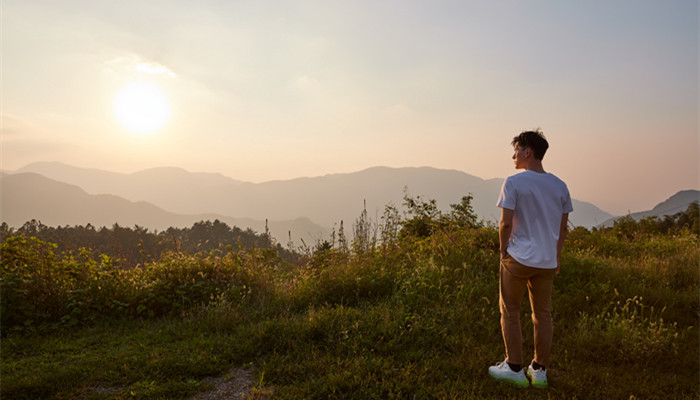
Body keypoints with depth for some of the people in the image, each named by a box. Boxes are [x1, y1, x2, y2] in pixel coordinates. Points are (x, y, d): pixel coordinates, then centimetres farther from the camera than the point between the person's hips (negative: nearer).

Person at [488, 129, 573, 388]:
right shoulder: (560, 186, 5)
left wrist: (504, 250, 0)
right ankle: (539, 370, 22)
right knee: (543, 314, 13)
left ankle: (514, 369, 15)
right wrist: (556, 257, 17)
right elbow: (563, 227, 9)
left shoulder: (513, 183, -11)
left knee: (510, 311, 9)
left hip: (518, 258, -5)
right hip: (547, 261, 5)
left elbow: (505, 223, -15)